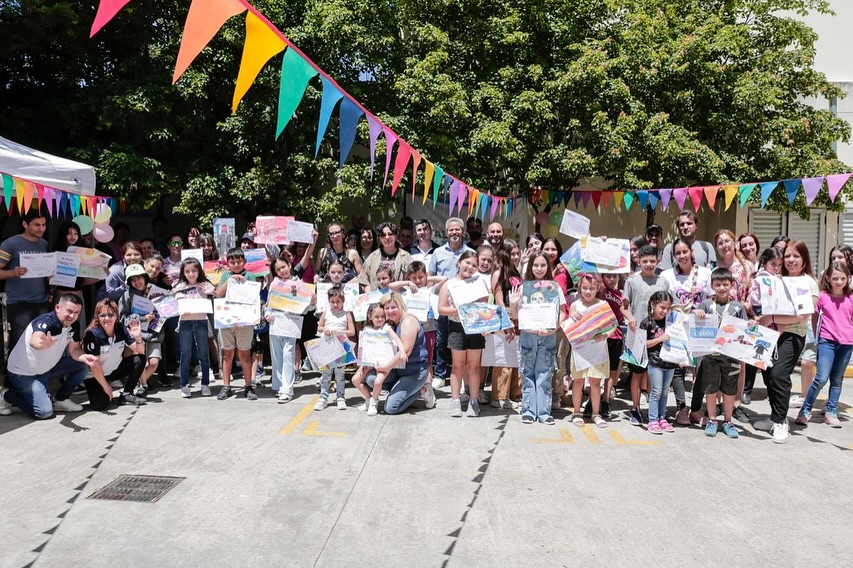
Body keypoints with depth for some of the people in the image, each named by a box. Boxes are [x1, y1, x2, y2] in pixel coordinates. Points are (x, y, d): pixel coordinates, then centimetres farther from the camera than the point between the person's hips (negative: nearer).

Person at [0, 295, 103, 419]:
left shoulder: (73, 326, -5)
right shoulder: (45, 322, -29)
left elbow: (74, 350, -5)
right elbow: (34, 341, -49)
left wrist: (85, 357, -28)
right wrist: (43, 344, -73)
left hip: (47, 368, 8)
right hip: (23, 373, -8)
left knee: (83, 364, -6)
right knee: (44, 412, -17)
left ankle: (60, 400, 8)